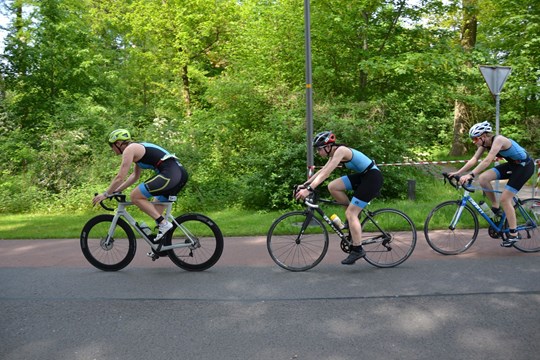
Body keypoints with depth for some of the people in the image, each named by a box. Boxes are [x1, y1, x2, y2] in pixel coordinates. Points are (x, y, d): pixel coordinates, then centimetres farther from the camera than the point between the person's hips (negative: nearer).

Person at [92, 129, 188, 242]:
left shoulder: (129, 149, -1)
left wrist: (105, 194, 8)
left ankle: (164, 223, -7)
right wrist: (116, 190, 32)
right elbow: (135, 176, 34)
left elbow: (120, 177, -3)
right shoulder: (138, 148, 27)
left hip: (169, 173, -10)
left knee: (135, 196, -3)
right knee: (155, 211, 20)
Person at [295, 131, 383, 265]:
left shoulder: (340, 150, -19)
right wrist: (304, 184, 8)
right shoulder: (335, 153, 9)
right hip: (363, 176, 9)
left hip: (373, 177, -9)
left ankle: (357, 250, -3)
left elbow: (326, 174, -27)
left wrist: (309, 189, -31)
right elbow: (322, 171, 13)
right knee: (332, 187, -3)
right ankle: (353, 215, 10)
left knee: (350, 214, -10)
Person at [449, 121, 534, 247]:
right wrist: (458, 173, -14)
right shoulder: (485, 143, -4)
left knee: (504, 199, -11)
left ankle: (514, 234, 1)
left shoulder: (498, 140, -28)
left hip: (524, 166, -8)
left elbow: (487, 161, -39)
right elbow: (474, 159, -5)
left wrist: (471, 175, -45)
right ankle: (496, 208, 6)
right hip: (512, 165, 8)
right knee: (483, 178, -11)